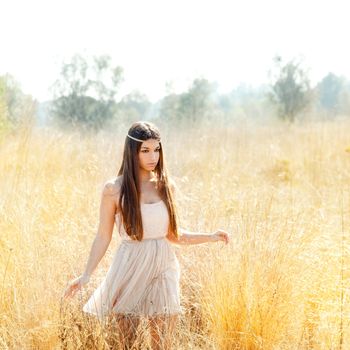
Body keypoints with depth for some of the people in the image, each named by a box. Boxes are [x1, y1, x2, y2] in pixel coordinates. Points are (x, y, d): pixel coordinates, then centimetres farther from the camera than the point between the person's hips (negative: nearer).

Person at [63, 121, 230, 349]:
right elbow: (103, 237, -1)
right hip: (130, 269, -2)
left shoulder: (167, 186, 5)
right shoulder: (114, 189, -5)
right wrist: (86, 276, -7)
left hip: (163, 268, 2)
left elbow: (173, 234, 13)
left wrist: (210, 237, 4)